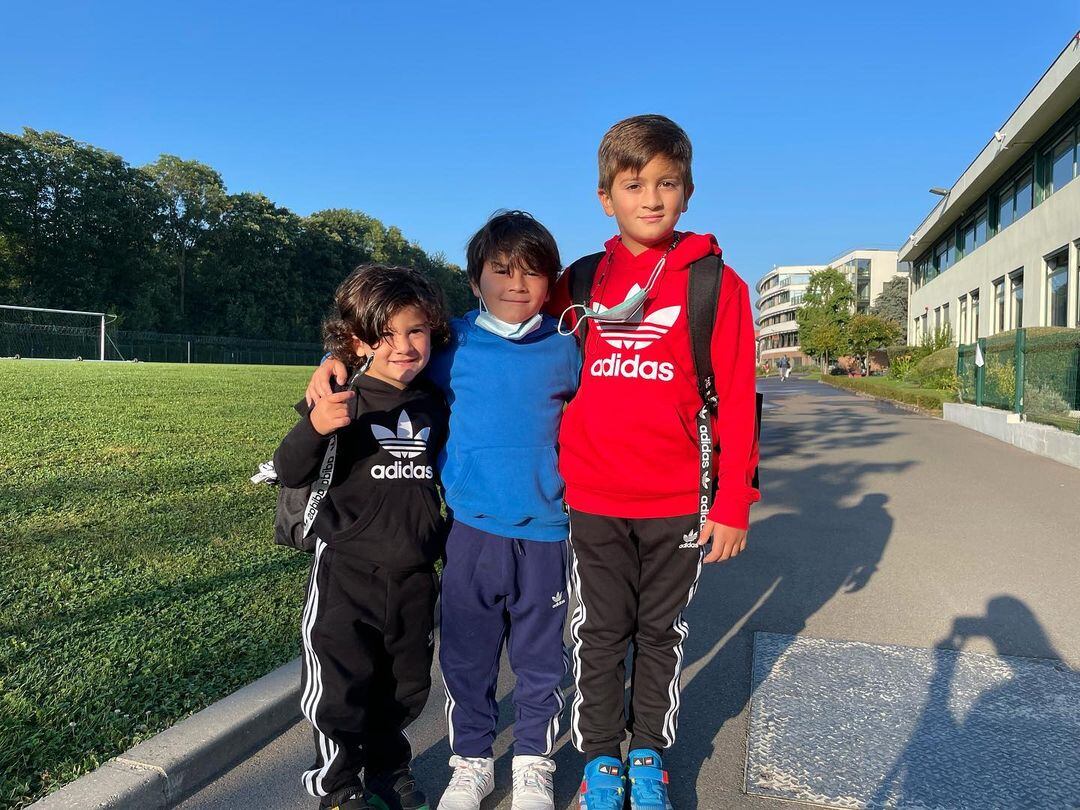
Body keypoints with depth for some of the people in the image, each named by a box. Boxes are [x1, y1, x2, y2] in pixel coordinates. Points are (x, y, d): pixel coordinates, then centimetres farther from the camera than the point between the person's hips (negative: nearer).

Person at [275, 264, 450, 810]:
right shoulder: (343, 406, -11)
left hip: (415, 577, 5)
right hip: (347, 573, -4)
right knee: (340, 688, 5)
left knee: (406, 687, 17)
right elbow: (290, 474, -17)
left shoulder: (435, 407, 3)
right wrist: (313, 428, -35)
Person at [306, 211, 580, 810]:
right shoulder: (453, 342, 1)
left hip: (544, 531, 1)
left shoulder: (564, 350, 3)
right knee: (466, 656, 13)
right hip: (471, 529, 0)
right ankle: (471, 761, 34)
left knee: (540, 659, 13)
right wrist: (333, 362, -4)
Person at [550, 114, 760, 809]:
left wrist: (733, 504, -7)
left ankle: (649, 754, 35)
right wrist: (562, 472, 8)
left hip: (677, 502, -1)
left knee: (661, 633, 15)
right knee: (601, 634, 12)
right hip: (594, 497, 2)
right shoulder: (582, 282, 4)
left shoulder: (715, 283, -4)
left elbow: (736, 400, -5)